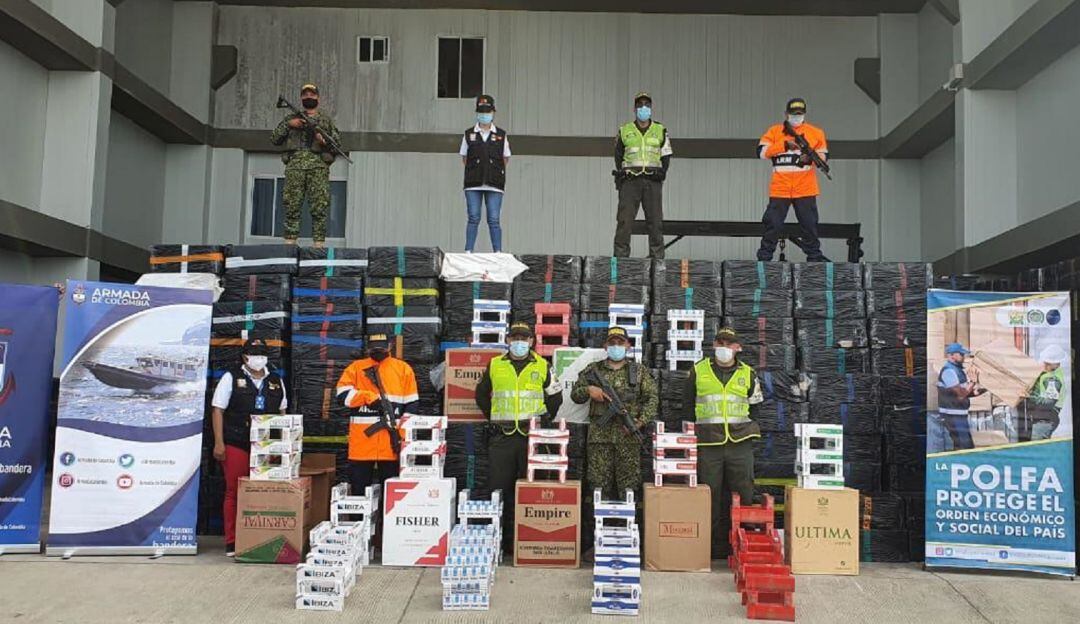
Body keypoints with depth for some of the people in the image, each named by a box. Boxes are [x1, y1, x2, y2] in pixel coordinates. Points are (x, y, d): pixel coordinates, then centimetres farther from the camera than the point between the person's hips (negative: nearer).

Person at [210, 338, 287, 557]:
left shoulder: (275, 381, 14)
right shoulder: (231, 377, 3)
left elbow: (282, 412, 19)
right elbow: (218, 410, 0)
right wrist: (219, 443, -7)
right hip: (236, 446, -3)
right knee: (234, 492, 0)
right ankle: (232, 543, 8)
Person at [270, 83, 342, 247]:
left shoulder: (326, 119, 18)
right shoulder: (291, 117, 20)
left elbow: (338, 141, 14)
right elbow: (274, 139, 15)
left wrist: (325, 140, -7)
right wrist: (288, 124, 1)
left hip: (318, 166, -1)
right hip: (295, 164, 1)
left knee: (319, 207, -8)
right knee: (292, 206, -5)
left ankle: (318, 243, -8)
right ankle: (290, 242, -3)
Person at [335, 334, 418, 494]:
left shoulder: (404, 368, 10)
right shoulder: (356, 367, 11)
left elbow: (411, 403, 7)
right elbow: (343, 393, -3)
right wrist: (368, 397, -15)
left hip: (391, 440, 0)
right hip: (361, 438, 0)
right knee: (359, 488, 6)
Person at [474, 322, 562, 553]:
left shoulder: (542, 366, 6)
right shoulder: (494, 365, 8)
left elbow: (555, 397, 15)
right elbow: (481, 394, 19)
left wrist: (543, 420, 6)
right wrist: (494, 417, 11)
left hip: (532, 436, -1)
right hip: (502, 438, 1)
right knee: (499, 488, 2)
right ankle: (500, 538, 12)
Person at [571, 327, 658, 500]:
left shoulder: (640, 371, 12)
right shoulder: (593, 370, 13)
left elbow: (652, 398, 5)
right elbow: (575, 395, 13)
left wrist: (641, 421, -10)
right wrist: (588, 390, -9)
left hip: (628, 435, 0)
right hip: (599, 435, 1)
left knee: (629, 486, -1)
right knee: (599, 483, 0)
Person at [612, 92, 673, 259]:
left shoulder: (660, 131, 12)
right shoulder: (624, 131, 12)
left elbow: (666, 156, 14)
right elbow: (618, 155, 19)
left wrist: (662, 172, -1)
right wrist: (621, 173, 4)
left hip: (653, 181, 0)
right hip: (630, 181, 0)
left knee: (655, 220, -2)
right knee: (624, 219, -6)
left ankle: (657, 256, 2)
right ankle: (620, 255, -3)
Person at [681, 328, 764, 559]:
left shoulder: (747, 373, 11)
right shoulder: (699, 370, 8)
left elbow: (756, 405, 21)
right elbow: (688, 404, 13)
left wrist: (747, 429, 10)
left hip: (740, 444, 1)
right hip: (708, 445, -1)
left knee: (743, 495, 2)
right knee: (712, 497, 2)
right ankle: (717, 546, 11)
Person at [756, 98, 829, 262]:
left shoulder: (816, 133, 9)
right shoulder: (774, 131, 6)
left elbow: (824, 156, 8)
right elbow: (761, 152, -6)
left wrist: (810, 158, -13)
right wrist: (785, 145, -14)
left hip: (805, 189, 1)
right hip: (780, 188, -1)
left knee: (809, 224, 6)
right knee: (773, 224, -2)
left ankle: (814, 257, 17)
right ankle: (764, 257, 7)